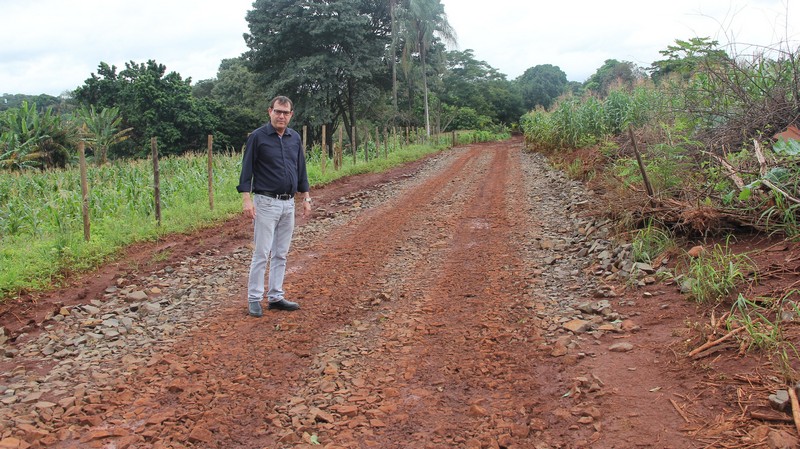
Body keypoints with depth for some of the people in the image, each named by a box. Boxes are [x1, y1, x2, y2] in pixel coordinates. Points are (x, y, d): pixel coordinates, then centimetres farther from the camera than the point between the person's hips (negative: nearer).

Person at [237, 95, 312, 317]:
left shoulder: (295, 138, 10)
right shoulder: (257, 137, -6)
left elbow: (301, 169, 16)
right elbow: (247, 169, -9)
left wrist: (306, 198, 12)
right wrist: (246, 199, -17)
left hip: (288, 203, 6)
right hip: (266, 202, -6)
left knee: (281, 254, 10)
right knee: (262, 253, -4)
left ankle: (275, 297, 19)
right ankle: (254, 299, 6)